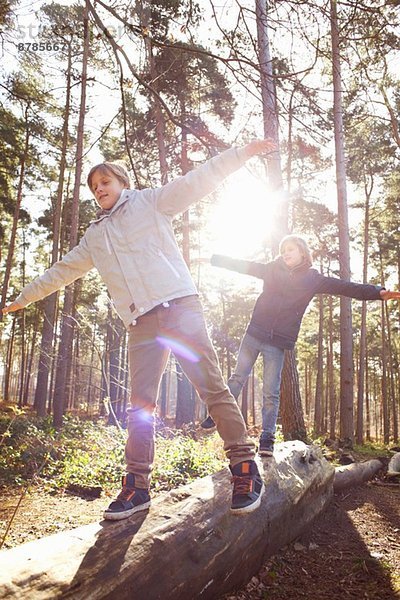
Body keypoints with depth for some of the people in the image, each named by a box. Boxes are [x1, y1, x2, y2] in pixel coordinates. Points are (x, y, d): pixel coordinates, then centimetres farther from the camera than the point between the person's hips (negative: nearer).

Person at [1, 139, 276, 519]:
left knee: (210, 385, -8)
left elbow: (197, 181, 5)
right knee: (140, 405, 1)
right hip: (141, 321, 5)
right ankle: (137, 485, 9)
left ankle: (244, 467, 0)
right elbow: (62, 271, 34)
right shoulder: (94, 236, 26)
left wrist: (241, 153, -3)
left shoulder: (149, 202, 13)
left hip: (178, 303, -4)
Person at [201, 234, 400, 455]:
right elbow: (241, 265, 10)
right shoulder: (272, 269, 8)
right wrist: (212, 258, 8)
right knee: (237, 378, 8)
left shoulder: (313, 279, 5)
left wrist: (379, 292, -8)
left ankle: (267, 438, 7)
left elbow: (345, 287, 0)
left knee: (271, 392, 0)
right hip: (254, 334, 2)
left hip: (277, 343, -1)